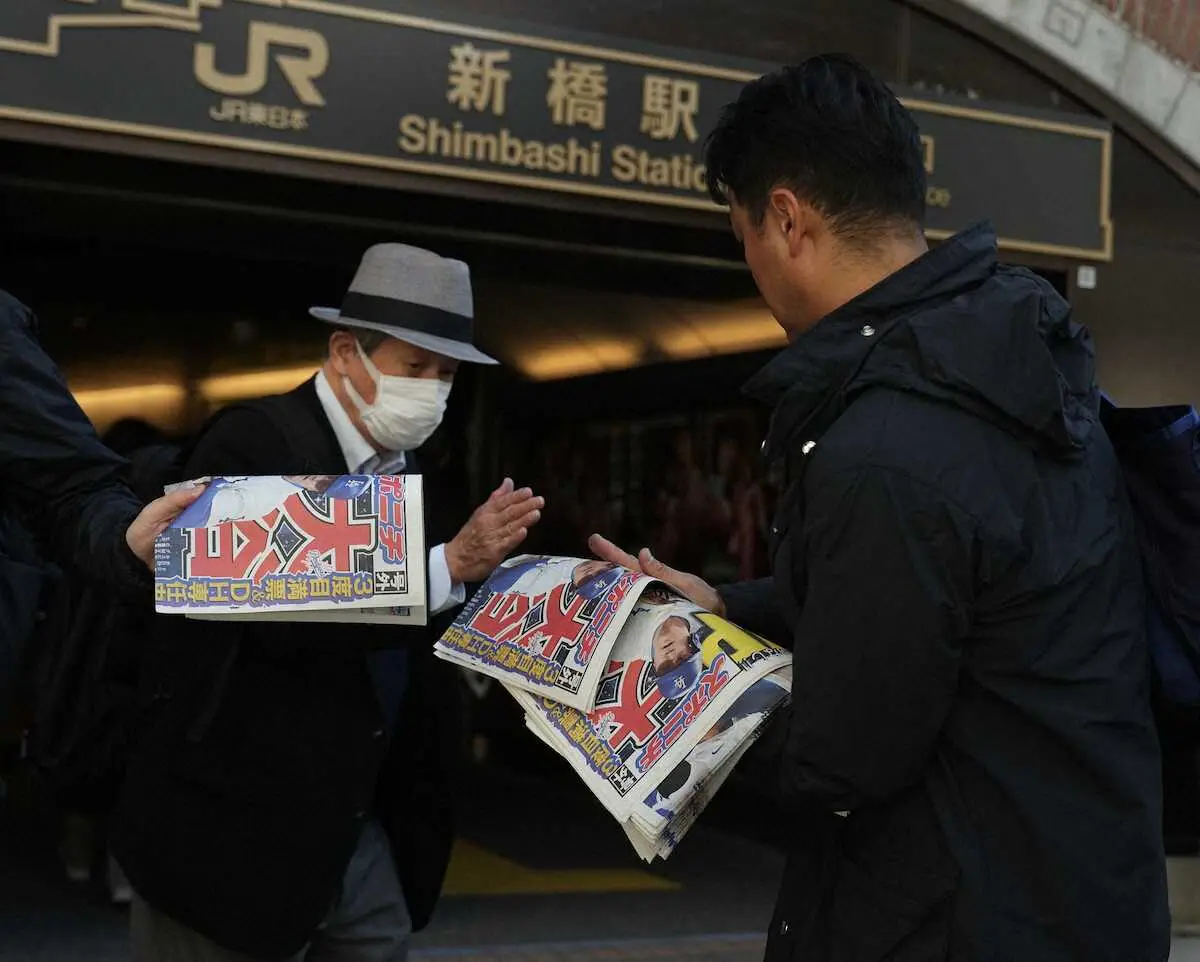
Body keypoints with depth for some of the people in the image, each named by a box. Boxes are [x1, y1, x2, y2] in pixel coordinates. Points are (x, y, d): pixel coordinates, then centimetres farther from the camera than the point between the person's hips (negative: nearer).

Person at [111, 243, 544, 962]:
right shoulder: (251, 446, -13)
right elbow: (289, 617, -25)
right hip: (241, 829, -7)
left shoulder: (404, 466, 10)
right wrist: (451, 563, -25)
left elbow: (425, 633, 10)